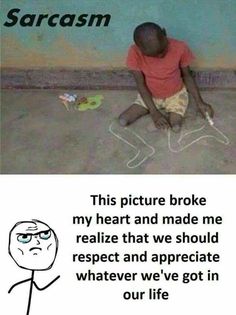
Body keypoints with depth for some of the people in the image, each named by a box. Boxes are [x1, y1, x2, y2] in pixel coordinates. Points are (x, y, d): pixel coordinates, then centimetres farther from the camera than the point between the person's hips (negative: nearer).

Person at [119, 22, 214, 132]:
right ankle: (157, 108, 11)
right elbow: (141, 84, -17)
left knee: (176, 127, -20)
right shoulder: (135, 53, -27)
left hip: (176, 94, -1)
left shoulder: (180, 48, -27)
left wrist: (200, 102, -14)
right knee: (123, 121, -10)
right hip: (149, 95, 1)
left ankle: (171, 112, 13)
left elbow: (187, 76, -10)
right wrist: (153, 112, -21)